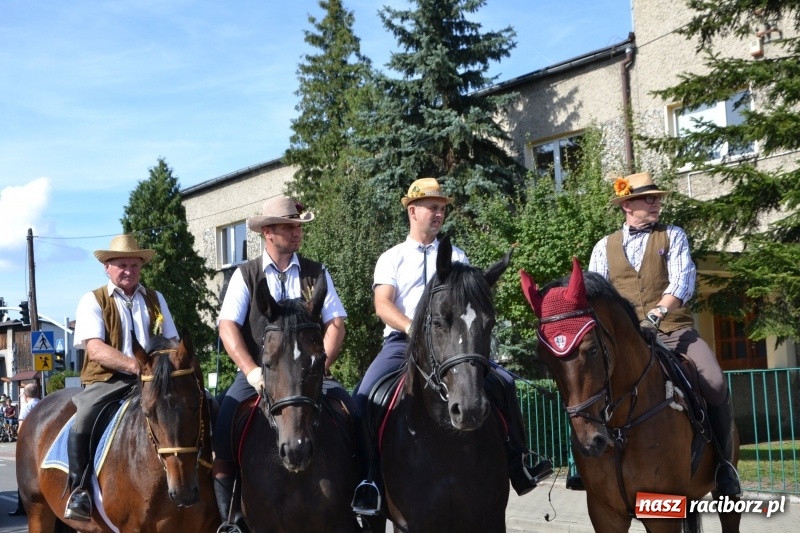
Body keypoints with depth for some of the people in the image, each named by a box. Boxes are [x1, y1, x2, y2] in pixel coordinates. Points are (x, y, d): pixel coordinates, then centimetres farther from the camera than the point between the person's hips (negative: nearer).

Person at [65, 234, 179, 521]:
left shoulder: (155, 299, 15)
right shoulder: (93, 300, 2)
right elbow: (95, 350, -12)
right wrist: (137, 365, -27)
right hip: (108, 381, -3)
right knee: (82, 425, -29)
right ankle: (79, 491, -9)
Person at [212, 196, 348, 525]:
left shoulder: (316, 273, 9)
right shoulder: (245, 275, 5)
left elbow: (336, 325, 3)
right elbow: (227, 326, -5)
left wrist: (320, 365, -14)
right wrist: (252, 371, -19)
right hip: (258, 371, 0)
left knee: (348, 407, -26)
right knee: (223, 428, -23)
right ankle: (225, 515, -10)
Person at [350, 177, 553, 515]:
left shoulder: (456, 257, 16)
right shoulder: (391, 259, 9)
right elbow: (382, 306, -5)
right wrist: (415, 328, -24)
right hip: (402, 342, -2)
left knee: (503, 381, -17)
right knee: (365, 396, -26)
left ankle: (517, 466, -5)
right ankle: (370, 476, -14)